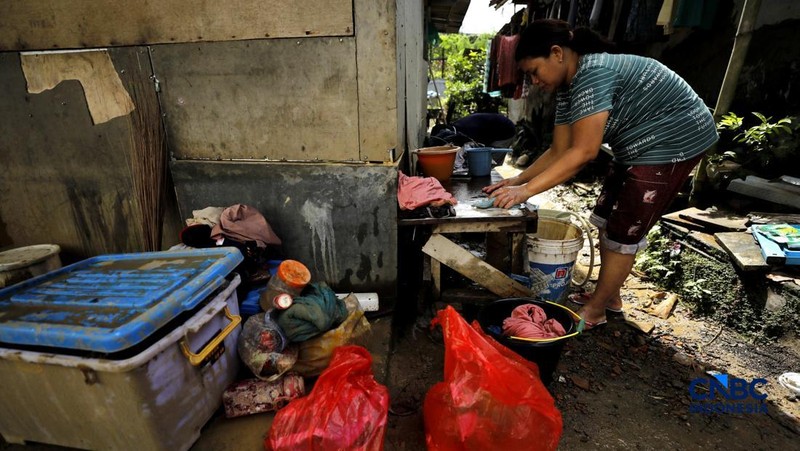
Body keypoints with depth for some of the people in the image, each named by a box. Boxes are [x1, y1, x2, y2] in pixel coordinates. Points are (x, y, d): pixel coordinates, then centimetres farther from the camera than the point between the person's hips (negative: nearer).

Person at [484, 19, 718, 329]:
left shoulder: (593, 73, -26)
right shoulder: (567, 88, 2)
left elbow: (583, 152, -33)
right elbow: (558, 151, 1)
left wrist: (526, 190, -33)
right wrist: (517, 180, -7)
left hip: (674, 141, -9)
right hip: (638, 147, 9)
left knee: (623, 232, -5)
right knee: (606, 220, 11)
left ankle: (594, 312, 10)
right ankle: (609, 297, 25)